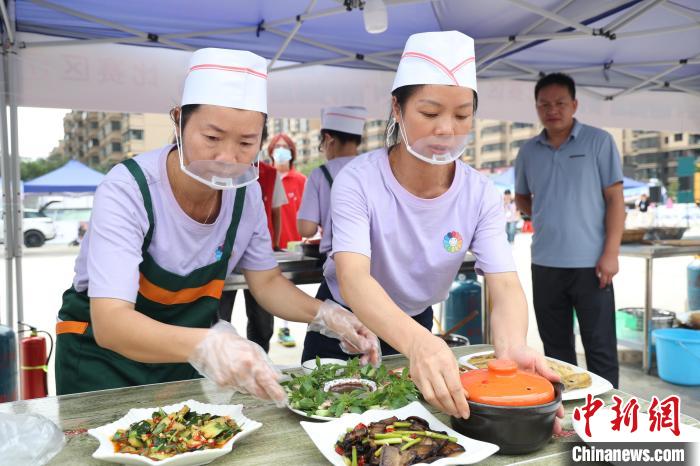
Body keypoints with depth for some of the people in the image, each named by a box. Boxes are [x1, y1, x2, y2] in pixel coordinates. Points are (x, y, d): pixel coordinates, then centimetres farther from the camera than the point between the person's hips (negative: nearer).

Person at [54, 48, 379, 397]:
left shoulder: (245, 191, -13)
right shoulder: (127, 189, -27)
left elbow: (267, 282, -1)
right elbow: (109, 322, -36)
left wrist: (326, 315, -19)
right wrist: (204, 345, -53)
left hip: (186, 355, 4)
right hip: (103, 354, -3)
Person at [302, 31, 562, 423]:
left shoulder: (482, 195, -17)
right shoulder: (358, 181, -27)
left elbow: (504, 284, -25)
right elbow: (353, 278, -41)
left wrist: (512, 346, -48)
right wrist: (418, 343, -60)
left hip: (418, 325, 3)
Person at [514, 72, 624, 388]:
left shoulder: (598, 141, -1)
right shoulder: (528, 151, 8)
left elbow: (615, 199, -4)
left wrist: (611, 253, -12)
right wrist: (546, 214, 2)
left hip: (590, 263, -4)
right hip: (545, 264, 4)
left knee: (600, 348, 3)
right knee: (556, 347, 14)